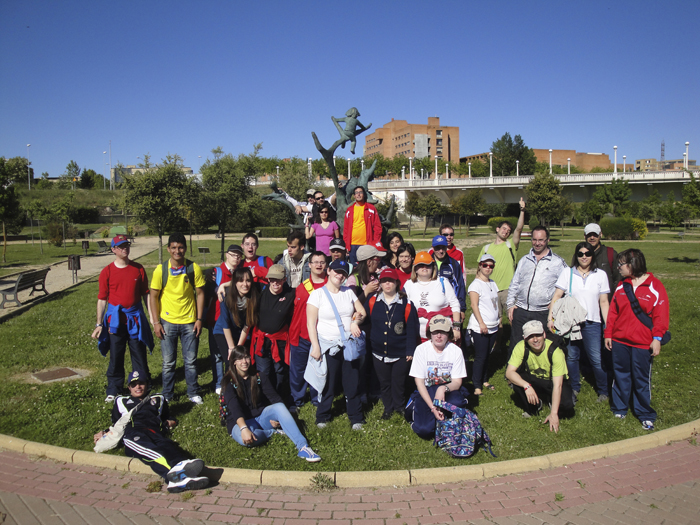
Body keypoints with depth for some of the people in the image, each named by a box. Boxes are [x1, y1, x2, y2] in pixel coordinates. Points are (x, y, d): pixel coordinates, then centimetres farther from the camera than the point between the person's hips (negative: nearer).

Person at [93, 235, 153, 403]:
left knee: (139, 354, 7)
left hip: (136, 318, 1)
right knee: (115, 356, 8)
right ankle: (113, 391, 22)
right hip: (115, 319, -1)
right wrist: (99, 324, -3)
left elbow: (145, 293, 6)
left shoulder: (138, 269, 2)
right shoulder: (107, 272, -2)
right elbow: (102, 299, 0)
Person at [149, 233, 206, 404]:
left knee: (191, 361, 8)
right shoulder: (160, 270, -6)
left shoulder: (194, 268, -5)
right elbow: (154, 296, -1)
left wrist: (199, 319, -4)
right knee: (168, 362, 10)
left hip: (189, 322, 0)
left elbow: (200, 294, 0)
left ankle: (193, 393, 25)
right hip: (167, 322, 0)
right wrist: (156, 322, -6)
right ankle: (167, 395, 26)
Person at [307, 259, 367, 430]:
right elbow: (311, 323, -8)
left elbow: (362, 312, 13)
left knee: (352, 383, 7)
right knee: (328, 384, 4)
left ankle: (356, 418, 22)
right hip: (328, 346, -3)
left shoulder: (348, 292, 9)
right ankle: (322, 417, 24)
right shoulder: (317, 294, -4)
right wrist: (315, 346, -14)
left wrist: (356, 322, -9)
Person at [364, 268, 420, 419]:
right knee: (384, 383, 14)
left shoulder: (406, 304, -7)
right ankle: (388, 408, 34)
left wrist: (410, 351, -6)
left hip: (400, 354, -2)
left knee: (399, 382, 9)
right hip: (379, 352, 2)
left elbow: (411, 329, -4)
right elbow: (366, 323, 5)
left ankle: (400, 408, 33)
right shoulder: (372, 301, -2)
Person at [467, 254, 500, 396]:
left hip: (493, 326, 7)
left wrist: (499, 317, 17)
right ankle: (477, 385, 4)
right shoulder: (476, 284, -10)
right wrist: (481, 323, -19)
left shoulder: (492, 283, 13)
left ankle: (483, 380, 24)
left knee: (487, 355, 13)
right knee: (480, 356, -5)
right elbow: (474, 306, -15)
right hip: (479, 328, -7)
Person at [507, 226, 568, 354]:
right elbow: (514, 284, 18)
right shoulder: (524, 260, 14)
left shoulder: (558, 262, 3)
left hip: (542, 314, -3)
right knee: (515, 347, 6)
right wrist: (510, 304, 9)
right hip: (520, 311, 3)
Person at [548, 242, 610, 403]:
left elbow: (604, 302, 5)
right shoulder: (567, 273, 3)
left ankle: (603, 391, 17)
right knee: (571, 356, 9)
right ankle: (574, 388, 27)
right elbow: (557, 296, -1)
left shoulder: (600, 275, 5)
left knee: (597, 359, -3)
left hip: (592, 323, 0)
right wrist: (550, 317, -10)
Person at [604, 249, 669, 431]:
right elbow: (613, 312, 8)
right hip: (619, 341, 4)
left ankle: (645, 415, 19)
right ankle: (619, 408, 27)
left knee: (642, 379, 5)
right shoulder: (622, 286, 7)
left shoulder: (655, 287, -7)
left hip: (642, 344, -4)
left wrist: (657, 338, -11)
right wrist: (608, 334, 6)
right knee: (621, 376, 12)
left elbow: (660, 315, -7)